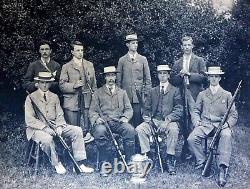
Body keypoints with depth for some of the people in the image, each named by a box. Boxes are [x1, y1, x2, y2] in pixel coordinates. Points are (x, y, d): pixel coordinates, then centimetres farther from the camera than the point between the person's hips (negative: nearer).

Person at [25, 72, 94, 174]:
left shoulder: (54, 97, 15)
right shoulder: (31, 98, 0)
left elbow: (60, 115, 11)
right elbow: (29, 119, -8)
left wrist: (59, 126, -11)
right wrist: (45, 127, -22)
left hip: (54, 126, 5)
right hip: (37, 128, -5)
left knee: (77, 130, -14)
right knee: (47, 139, -38)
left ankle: (80, 163, -15)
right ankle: (56, 164, -12)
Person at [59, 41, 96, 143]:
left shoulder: (90, 65, 15)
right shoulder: (66, 67, 5)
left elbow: (94, 83, 18)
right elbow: (62, 85, -1)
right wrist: (74, 86, -16)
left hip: (87, 101, 2)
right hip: (72, 102, -2)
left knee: (86, 128, 2)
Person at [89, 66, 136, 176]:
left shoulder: (122, 92, 21)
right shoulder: (98, 93, 16)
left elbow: (128, 109, 15)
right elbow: (92, 111, 10)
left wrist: (125, 117, -7)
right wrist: (97, 118, -11)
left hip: (118, 122, 1)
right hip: (103, 122, -1)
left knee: (130, 130, -31)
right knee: (100, 131, -36)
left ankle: (130, 162, -19)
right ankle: (105, 164, -24)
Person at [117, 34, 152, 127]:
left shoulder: (143, 59, 8)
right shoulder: (122, 60, 8)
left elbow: (148, 78, 9)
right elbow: (118, 79, 10)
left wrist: (146, 93, 2)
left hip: (139, 96, 0)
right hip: (125, 96, 0)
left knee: (138, 120, -4)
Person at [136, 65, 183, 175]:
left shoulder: (175, 90, 8)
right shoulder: (152, 91, 19)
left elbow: (179, 110, -2)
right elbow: (147, 108, 17)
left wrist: (167, 120, -18)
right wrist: (147, 118, -6)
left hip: (170, 121, -3)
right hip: (154, 120, 3)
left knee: (173, 129, -36)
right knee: (139, 129, -24)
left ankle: (170, 160, -24)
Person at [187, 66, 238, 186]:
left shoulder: (227, 95, 14)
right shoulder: (202, 94, 17)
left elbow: (234, 115, 10)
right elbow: (196, 111, 15)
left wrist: (227, 124, -9)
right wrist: (197, 122, -5)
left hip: (221, 125, -2)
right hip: (205, 124, 2)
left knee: (226, 136, -36)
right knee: (191, 139, -26)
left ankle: (223, 170, -41)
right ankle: (202, 161, -7)